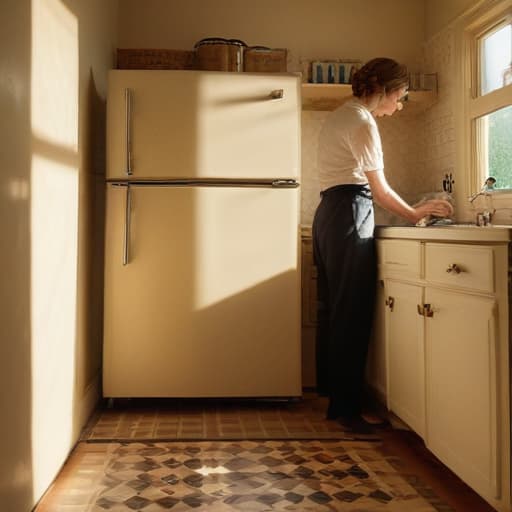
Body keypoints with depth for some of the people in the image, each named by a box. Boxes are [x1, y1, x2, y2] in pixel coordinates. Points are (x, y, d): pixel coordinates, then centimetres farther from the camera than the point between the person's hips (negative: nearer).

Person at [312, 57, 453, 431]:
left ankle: (333, 394, 20)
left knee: (333, 309, 11)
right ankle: (347, 407, -2)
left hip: (329, 214, 10)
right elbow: (380, 191, -9)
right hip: (350, 216, -10)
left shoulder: (340, 117, 21)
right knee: (352, 313, -8)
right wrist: (416, 214, 7)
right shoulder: (363, 123, -9)